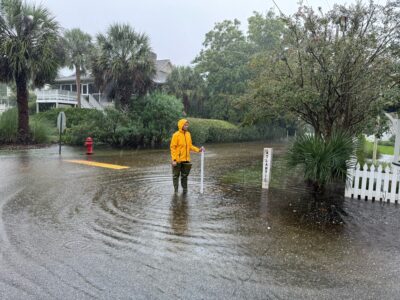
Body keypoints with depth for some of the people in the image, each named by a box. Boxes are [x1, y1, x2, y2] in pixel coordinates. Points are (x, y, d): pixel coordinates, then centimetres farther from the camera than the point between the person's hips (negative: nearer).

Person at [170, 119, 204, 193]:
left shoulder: (188, 134, 7)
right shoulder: (176, 135, -11)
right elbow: (173, 148, -12)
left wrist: (198, 149, 0)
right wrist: (174, 159, -17)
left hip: (186, 160, 5)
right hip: (177, 160, -5)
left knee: (185, 175, 13)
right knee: (176, 175, 5)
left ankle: (185, 189, 23)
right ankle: (176, 189, 15)